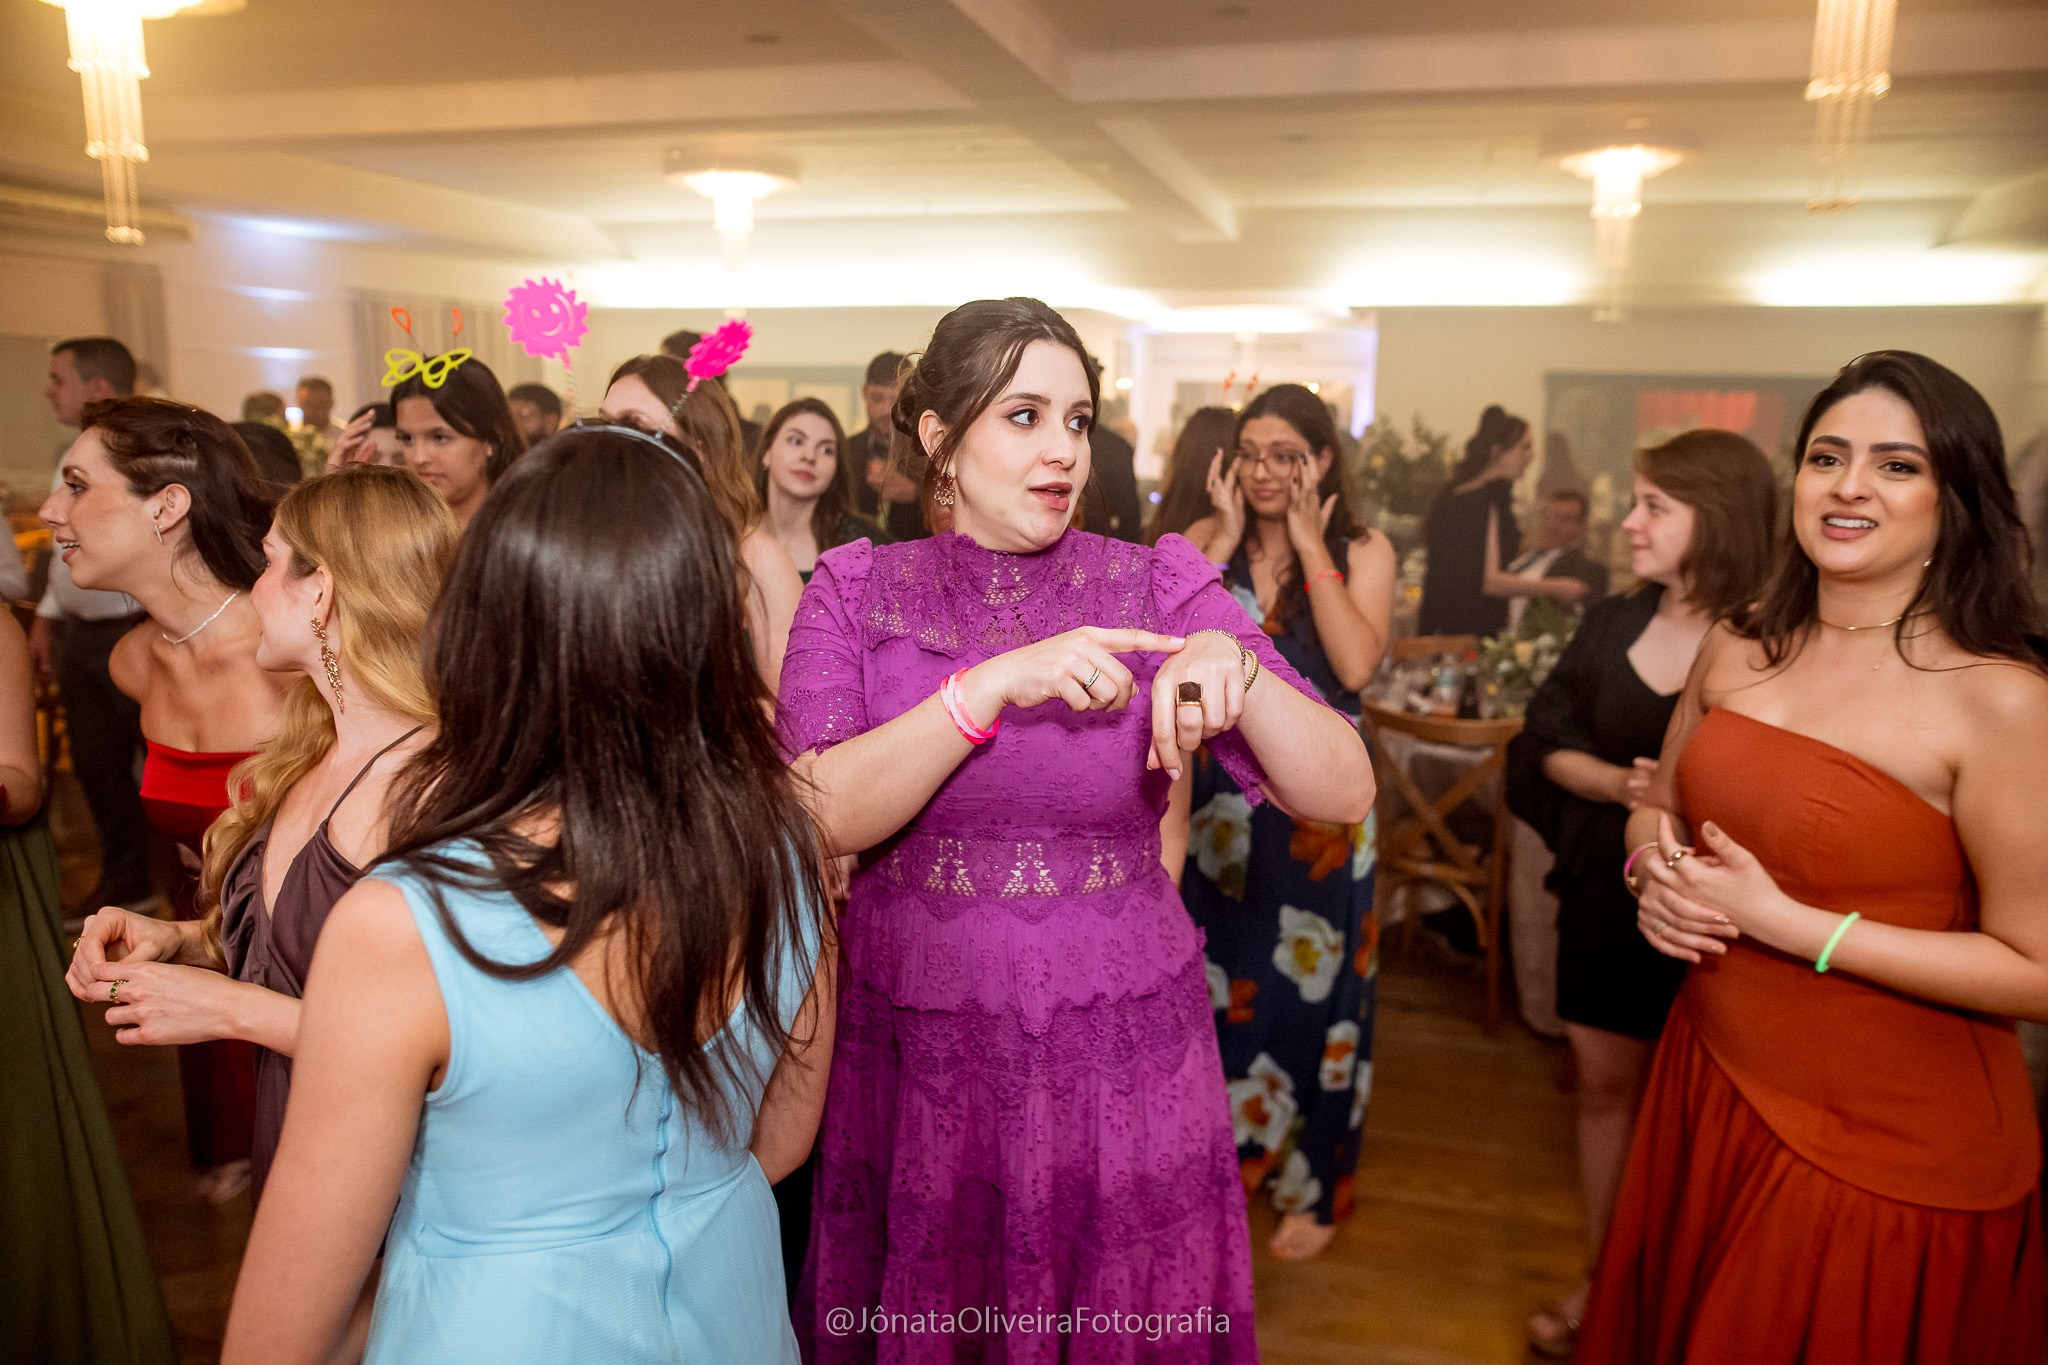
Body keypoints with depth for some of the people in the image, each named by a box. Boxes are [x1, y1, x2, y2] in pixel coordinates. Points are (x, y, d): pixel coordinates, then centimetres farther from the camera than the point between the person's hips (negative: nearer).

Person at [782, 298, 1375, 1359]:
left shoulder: (1160, 589, -5)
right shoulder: (856, 594, -3)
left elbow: (1344, 793, -11)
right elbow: (821, 818, -18)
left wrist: (1234, 670, -29)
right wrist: (996, 684, -28)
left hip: (1119, 1055, 0)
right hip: (912, 1057, 1)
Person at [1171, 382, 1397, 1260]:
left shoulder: (1363, 552, -3)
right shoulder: (1205, 539, 2)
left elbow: (1356, 665, -20)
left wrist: (1310, 545, -15)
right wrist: (1226, 539, -14)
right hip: (1218, 794, 2)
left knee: (1307, 985, 8)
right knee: (1211, 973, 14)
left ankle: (1313, 1182, 29)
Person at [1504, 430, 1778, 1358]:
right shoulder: (1611, 625, 3)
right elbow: (1543, 745, 4)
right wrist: (1619, 784, -13)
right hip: (1604, 891, 5)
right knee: (1606, 1083, 15)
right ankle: (1604, 1278, 33)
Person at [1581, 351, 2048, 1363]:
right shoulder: (1736, 651, -1)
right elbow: (1660, 806, 13)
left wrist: (1786, 921, -22)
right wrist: (1658, 868, -9)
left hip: (1889, 1146, -5)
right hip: (1712, 1076, 5)